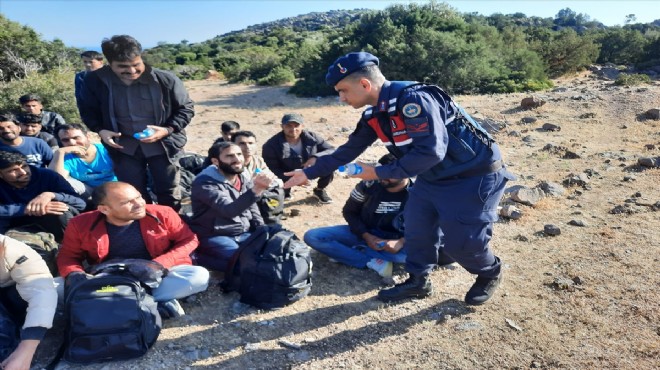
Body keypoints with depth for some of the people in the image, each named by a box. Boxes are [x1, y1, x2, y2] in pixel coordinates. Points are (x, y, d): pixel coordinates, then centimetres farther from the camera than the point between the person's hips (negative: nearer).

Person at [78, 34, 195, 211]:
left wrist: (167, 130, -20)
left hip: (161, 145, -2)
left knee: (169, 194, 10)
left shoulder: (165, 79, -17)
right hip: (124, 146, 2)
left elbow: (185, 108, -5)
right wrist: (100, 130, -12)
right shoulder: (96, 80, -10)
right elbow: (88, 110, 7)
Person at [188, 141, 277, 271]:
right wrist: (256, 189, -48)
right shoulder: (205, 183, -18)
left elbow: (253, 211, 14)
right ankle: (199, 257, -8)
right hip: (215, 237, -6)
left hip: (244, 234, 6)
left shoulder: (244, 178, 3)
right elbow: (229, 210, -34)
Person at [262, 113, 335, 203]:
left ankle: (319, 190, 9)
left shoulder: (311, 137, -15)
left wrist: (316, 157, -35)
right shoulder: (271, 145, -23)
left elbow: (332, 150, -13)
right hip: (286, 176, -2)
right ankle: (285, 192, 12)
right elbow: (271, 170, -20)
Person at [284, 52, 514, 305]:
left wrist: (379, 173, -26)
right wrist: (308, 173, 7)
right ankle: (418, 281, 28)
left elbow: (431, 152, -34)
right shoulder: (374, 115, -1)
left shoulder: (413, 99, -29)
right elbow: (348, 150, 7)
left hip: (474, 175, -8)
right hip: (434, 177, 8)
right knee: (416, 226, 9)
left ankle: (490, 273, 28)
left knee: (459, 240, -2)